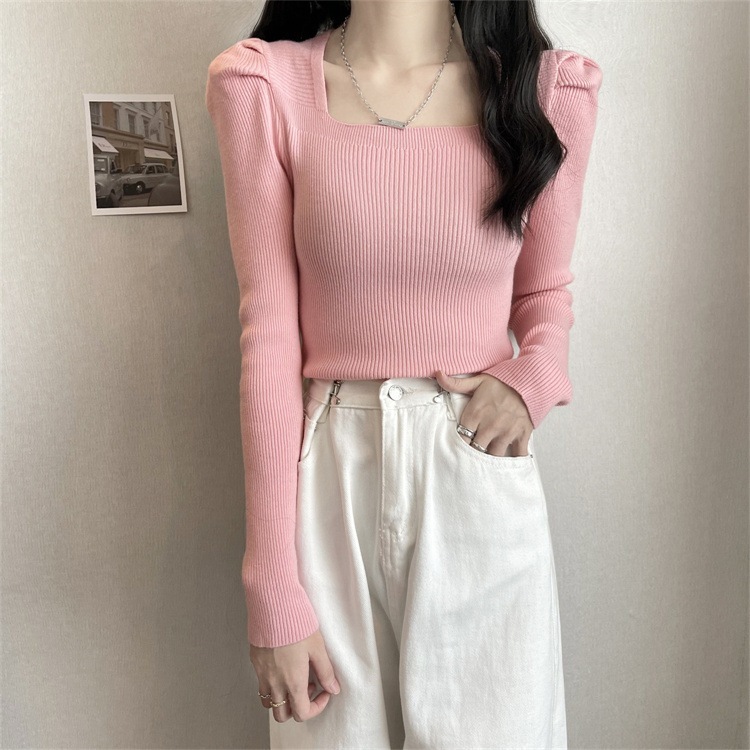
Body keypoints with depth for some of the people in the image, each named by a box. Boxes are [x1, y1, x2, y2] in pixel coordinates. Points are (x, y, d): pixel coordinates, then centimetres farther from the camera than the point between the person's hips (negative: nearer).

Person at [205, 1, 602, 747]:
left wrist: (531, 383, -12)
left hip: (483, 478, 1)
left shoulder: (547, 88, -1)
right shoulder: (264, 83, -3)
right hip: (330, 480, 0)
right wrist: (274, 595, -8)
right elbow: (269, 333, -7)